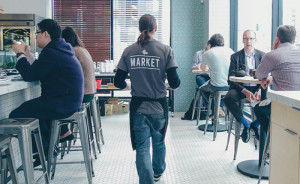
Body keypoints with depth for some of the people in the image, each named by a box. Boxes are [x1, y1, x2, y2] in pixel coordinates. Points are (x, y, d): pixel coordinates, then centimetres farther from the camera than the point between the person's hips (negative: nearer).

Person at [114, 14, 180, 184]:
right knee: (159, 142, 24)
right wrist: (176, 83, 13)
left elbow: (118, 82, -1)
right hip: (159, 106, 1)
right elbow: (174, 83, -11)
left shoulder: (128, 51, -2)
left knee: (142, 147, 6)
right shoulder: (166, 50, -8)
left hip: (138, 107, 0)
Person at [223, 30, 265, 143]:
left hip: (257, 88, 1)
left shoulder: (262, 56, 7)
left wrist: (260, 91, -18)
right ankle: (246, 125, -8)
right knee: (228, 99, -32)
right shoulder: (235, 57, 2)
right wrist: (245, 91, -20)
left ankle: (255, 125, 1)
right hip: (241, 88, -1)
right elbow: (231, 80, -4)